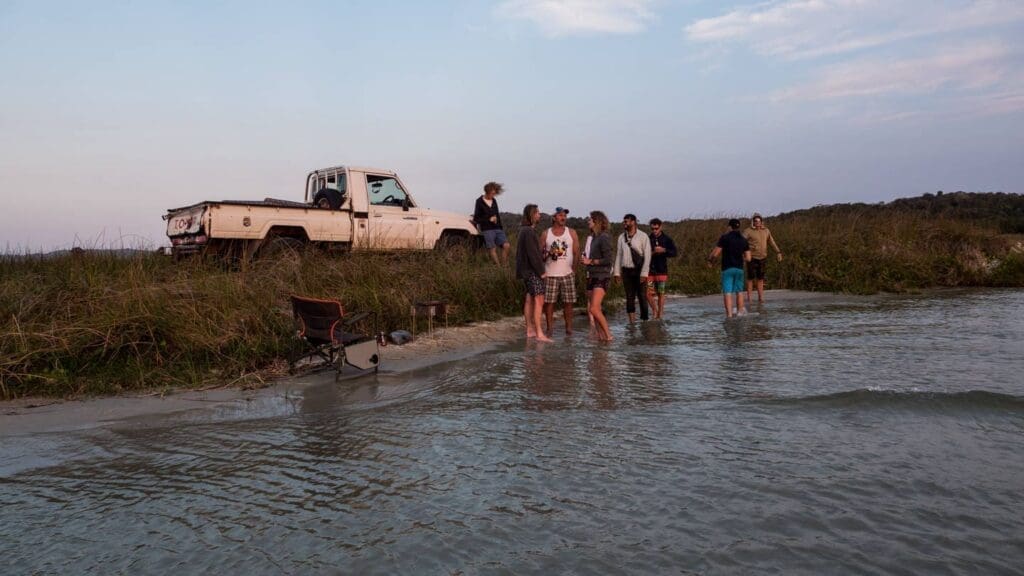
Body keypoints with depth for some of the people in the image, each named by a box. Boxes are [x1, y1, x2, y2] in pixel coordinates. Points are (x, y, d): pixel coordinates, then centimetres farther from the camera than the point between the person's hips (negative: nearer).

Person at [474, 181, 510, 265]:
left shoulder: (494, 200, 13)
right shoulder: (480, 202, -2)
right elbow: (476, 219, -3)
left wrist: (501, 227, 15)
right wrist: (489, 219, -9)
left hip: (498, 229, 5)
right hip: (487, 230, -5)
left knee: (506, 245, -8)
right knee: (492, 249, -7)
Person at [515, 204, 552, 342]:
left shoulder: (524, 230, 15)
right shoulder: (529, 232, -16)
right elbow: (533, 254, -20)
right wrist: (541, 271, -16)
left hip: (528, 270, 10)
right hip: (533, 271, -10)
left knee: (529, 300, 12)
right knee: (539, 301, -11)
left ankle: (530, 330, 17)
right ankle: (539, 333, -12)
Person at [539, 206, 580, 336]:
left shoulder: (572, 233, 9)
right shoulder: (546, 234, 7)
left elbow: (576, 253, 6)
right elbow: (540, 253, 9)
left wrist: (574, 267, -6)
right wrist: (548, 254, -12)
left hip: (567, 274, 0)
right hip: (550, 275, 0)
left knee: (568, 302, 0)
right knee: (548, 302, -3)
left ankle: (569, 327, 9)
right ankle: (549, 328, 6)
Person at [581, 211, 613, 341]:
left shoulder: (604, 237, -12)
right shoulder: (594, 237, 15)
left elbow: (609, 259, -18)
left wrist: (591, 261, -14)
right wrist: (587, 261, 4)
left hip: (601, 277, -9)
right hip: (593, 276, 9)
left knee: (594, 308, -17)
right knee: (593, 309, 7)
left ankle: (608, 335, -7)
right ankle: (601, 335, 13)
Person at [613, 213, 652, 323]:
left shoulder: (643, 237, -4)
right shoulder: (621, 237, 8)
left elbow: (647, 256, -7)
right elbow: (618, 255, 9)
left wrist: (644, 273, -14)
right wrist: (617, 272, 3)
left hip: (639, 270, -3)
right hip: (626, 270, 3)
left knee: (642, 296, 1)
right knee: (629, 297, 4)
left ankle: (644, 320, 11)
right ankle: (632, 321, 8)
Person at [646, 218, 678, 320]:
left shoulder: (666, 239, 2)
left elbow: (675, 253, -6)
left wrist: (663, 250, -20)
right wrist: (651, 253, -11)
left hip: (662, 270, -1)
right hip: (650, 270, 1)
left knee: (661, 293, 2)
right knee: (648, 293, -2)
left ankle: (659, 315, 10)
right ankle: (655, 311, 19)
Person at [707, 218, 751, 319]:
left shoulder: (725, 237, -8)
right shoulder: (744, 240, 6)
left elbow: (715, 253, -11)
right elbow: (748, 258, 4)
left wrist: (709, 260, 8)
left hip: (727, 268, -4)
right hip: (739, 269, 4)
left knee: (727, 292, -5)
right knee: (739, 291, 18)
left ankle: (729, 314, -15)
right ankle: (740, 311, 22)